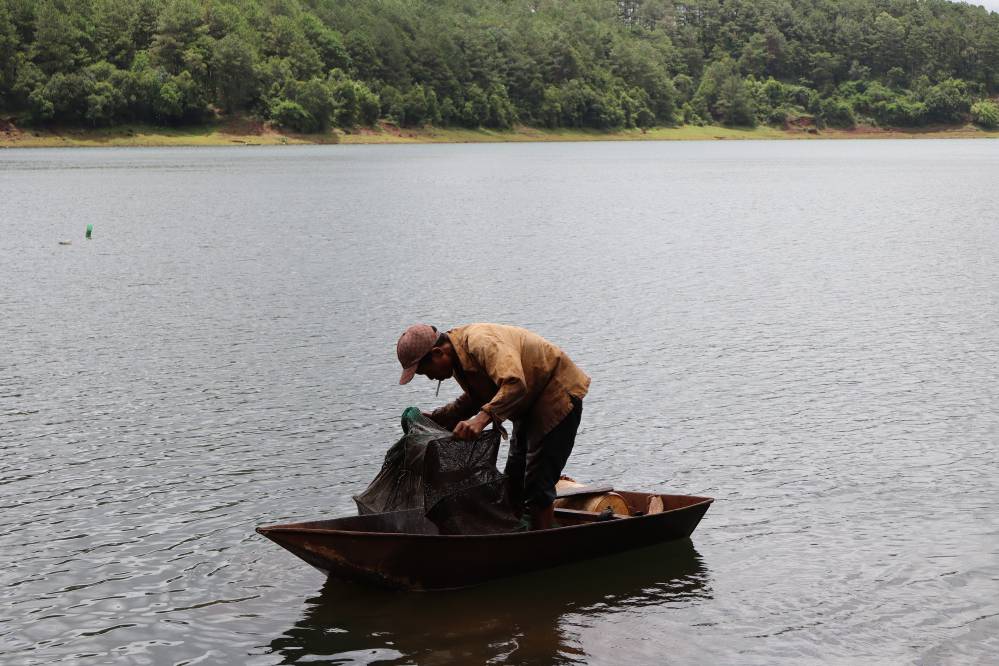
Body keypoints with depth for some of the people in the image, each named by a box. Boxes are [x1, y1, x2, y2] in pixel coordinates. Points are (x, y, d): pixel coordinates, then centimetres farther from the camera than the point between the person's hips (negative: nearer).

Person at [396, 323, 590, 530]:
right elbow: (476, 398, 17)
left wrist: (482, 419, -55)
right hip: (531, 405, 11)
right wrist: (435, 418, 11)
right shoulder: (459, 357, 1)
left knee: (537, 484, -14)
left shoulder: (480, 342, -31)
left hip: (558, 396, -10)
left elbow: (514, 383, -46)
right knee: (513, 482, 15)